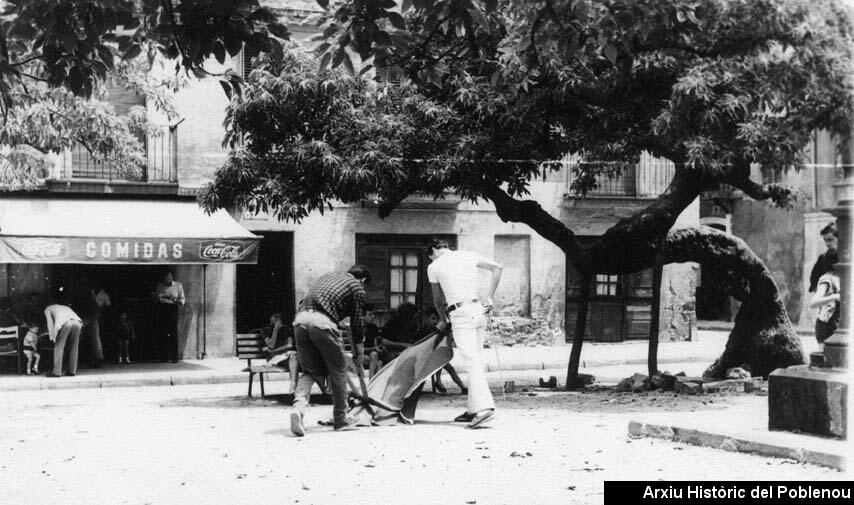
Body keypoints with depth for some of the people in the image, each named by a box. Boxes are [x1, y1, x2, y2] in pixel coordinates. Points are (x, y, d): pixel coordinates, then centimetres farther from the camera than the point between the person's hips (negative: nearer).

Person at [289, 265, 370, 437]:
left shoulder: (328, 276, 31)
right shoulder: (357, 287, 14)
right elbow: (356, 321, 14)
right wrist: (358, 351, 25)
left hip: (300, 319, 5)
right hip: (322, 322, -5)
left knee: (310, 370, 14)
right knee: (338, 370, 12)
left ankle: (299, 405, -12)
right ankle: (340, 419, 20)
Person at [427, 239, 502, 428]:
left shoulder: (434, 267, 4)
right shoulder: (469, 256, 14)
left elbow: (438, 300, 13)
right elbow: (497, 267, 15)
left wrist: (443, 320, 31)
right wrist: (490, 297, 17)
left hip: (461, 314, -6)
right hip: (479, 311, 6)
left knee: (472, 363, -14)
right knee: (476, 363, 10)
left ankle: (483, 406, -27)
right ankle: (472, 409, 13)